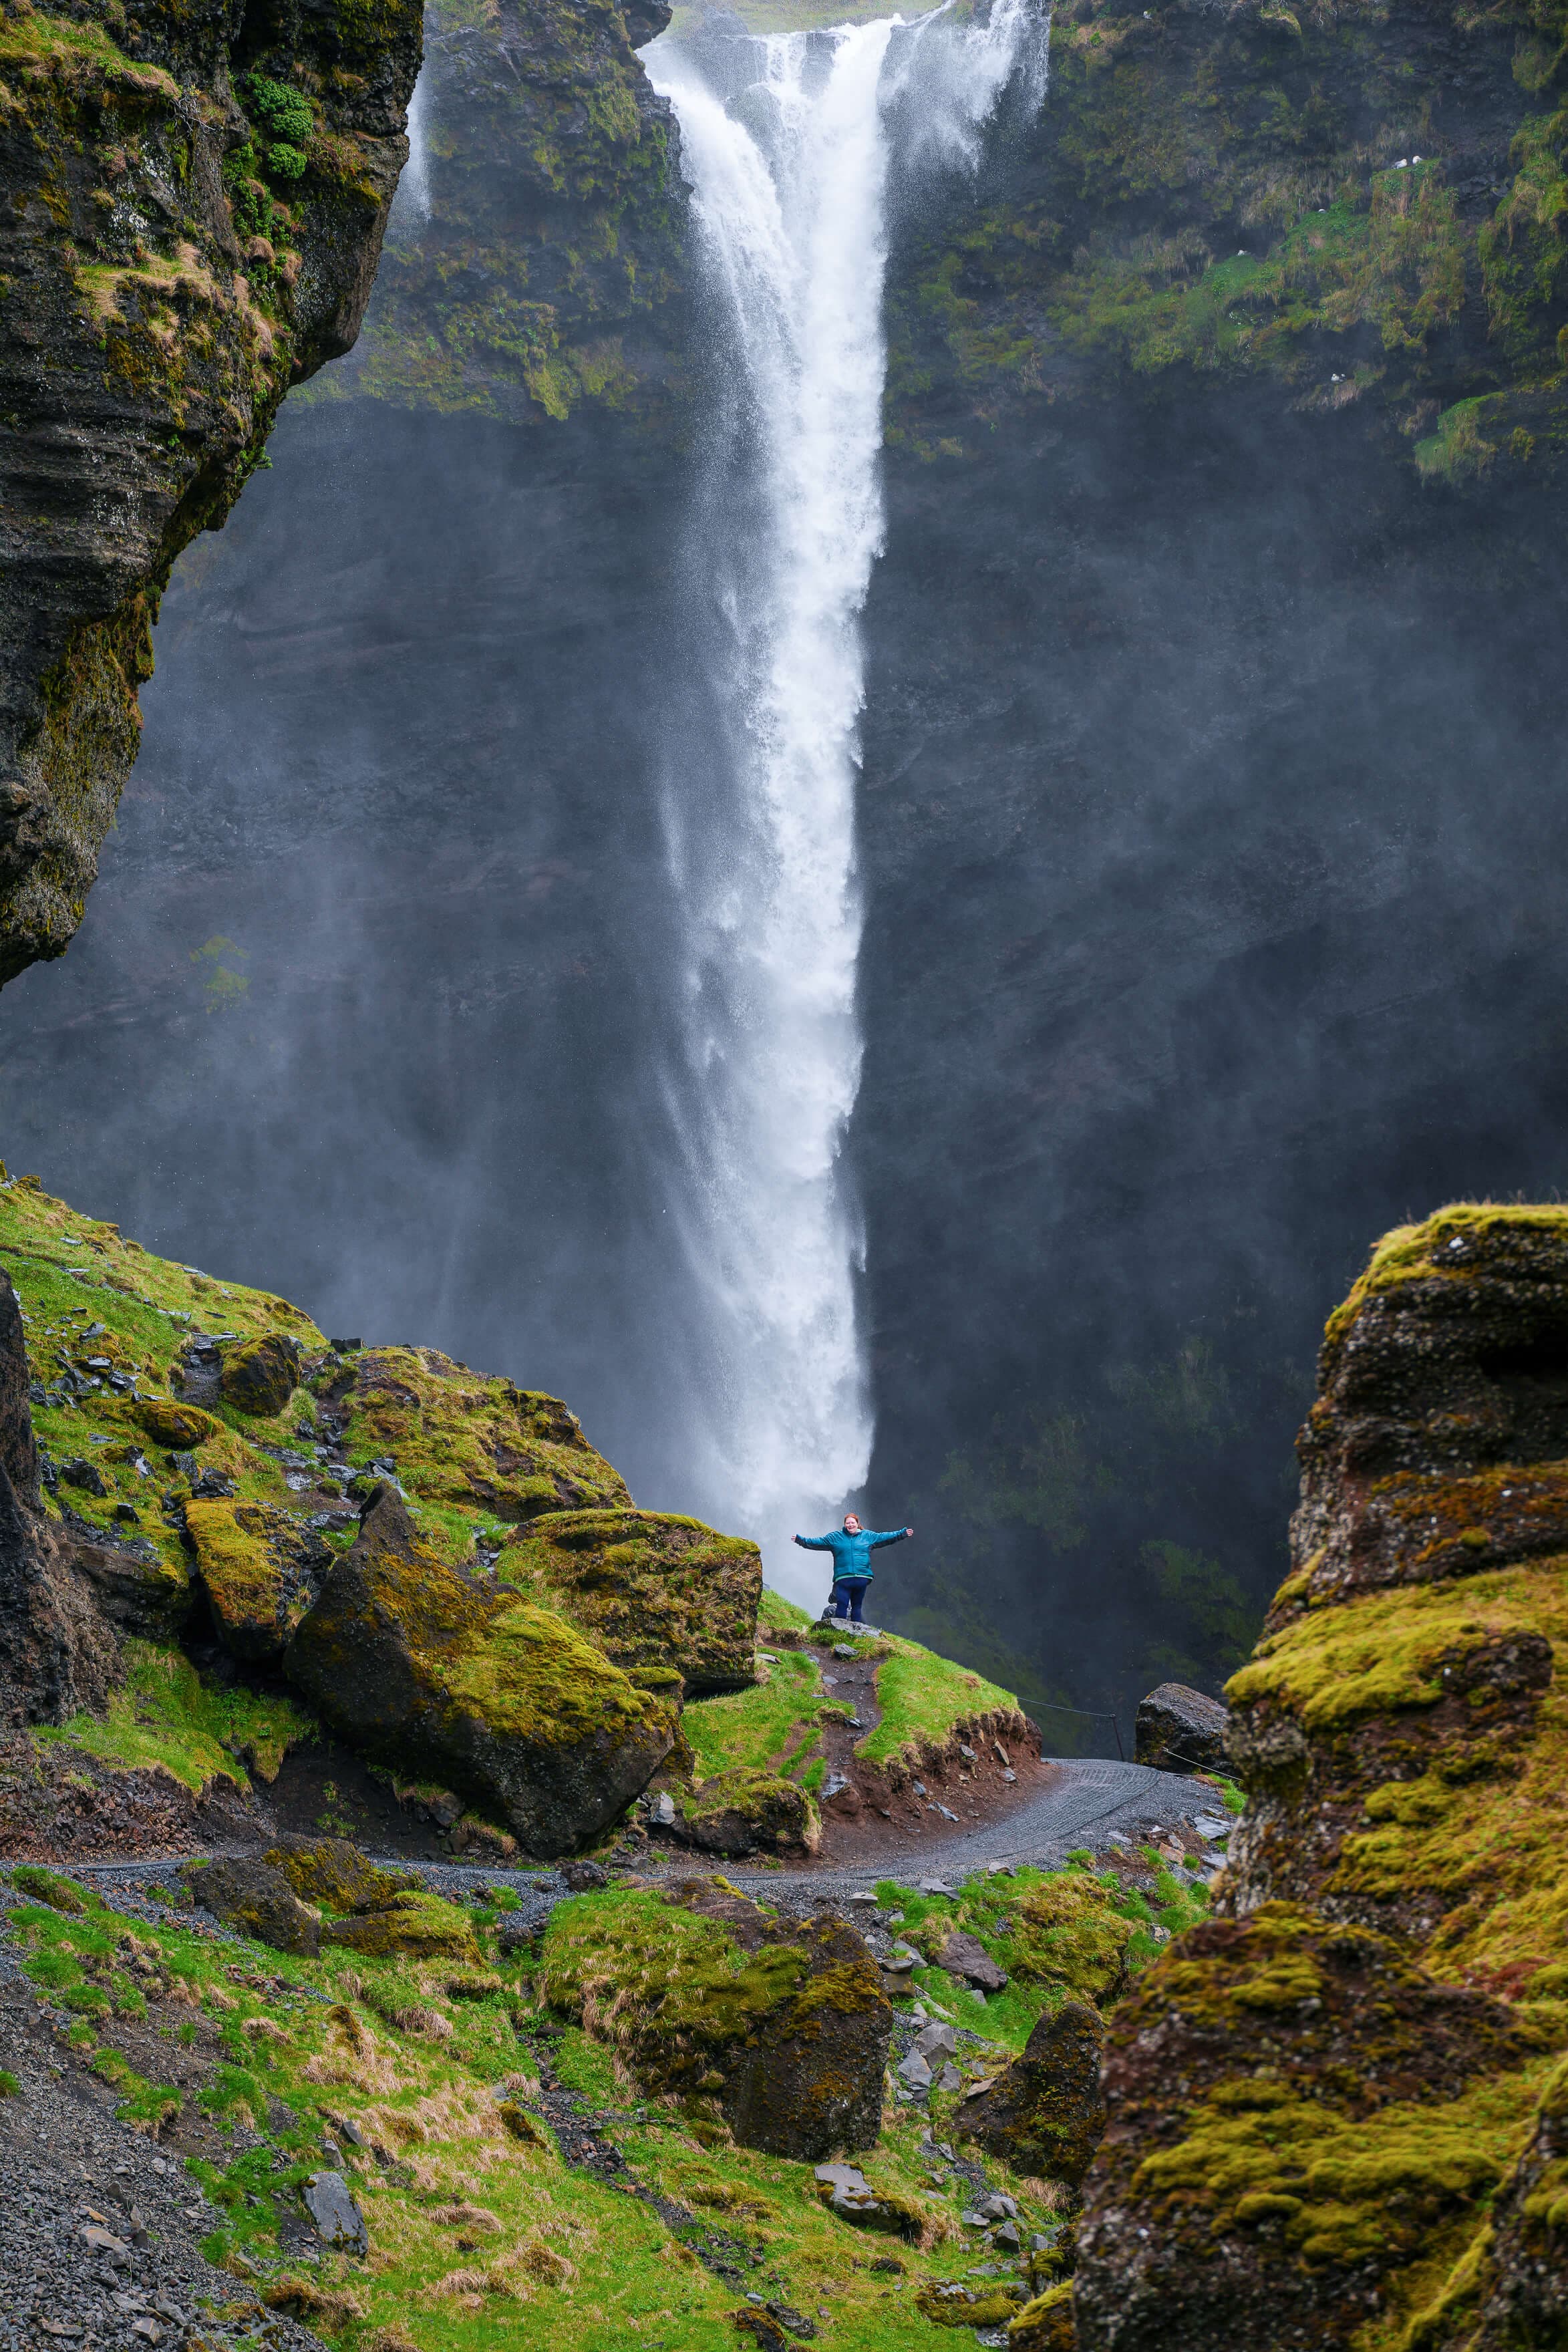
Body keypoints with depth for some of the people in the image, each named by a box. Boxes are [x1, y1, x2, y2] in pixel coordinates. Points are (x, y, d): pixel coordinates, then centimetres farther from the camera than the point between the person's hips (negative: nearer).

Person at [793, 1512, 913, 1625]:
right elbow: (819, 1542, 10)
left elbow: (884, 1537, 17)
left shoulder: (867, 1536, 13)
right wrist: (801, 1540, 4)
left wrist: (903, 1533, 15)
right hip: (843, 1577, -2)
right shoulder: (836, 1537, 9)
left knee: (857, 1606, 7)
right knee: (841, 1605, -10)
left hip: (862, 1577, 2)